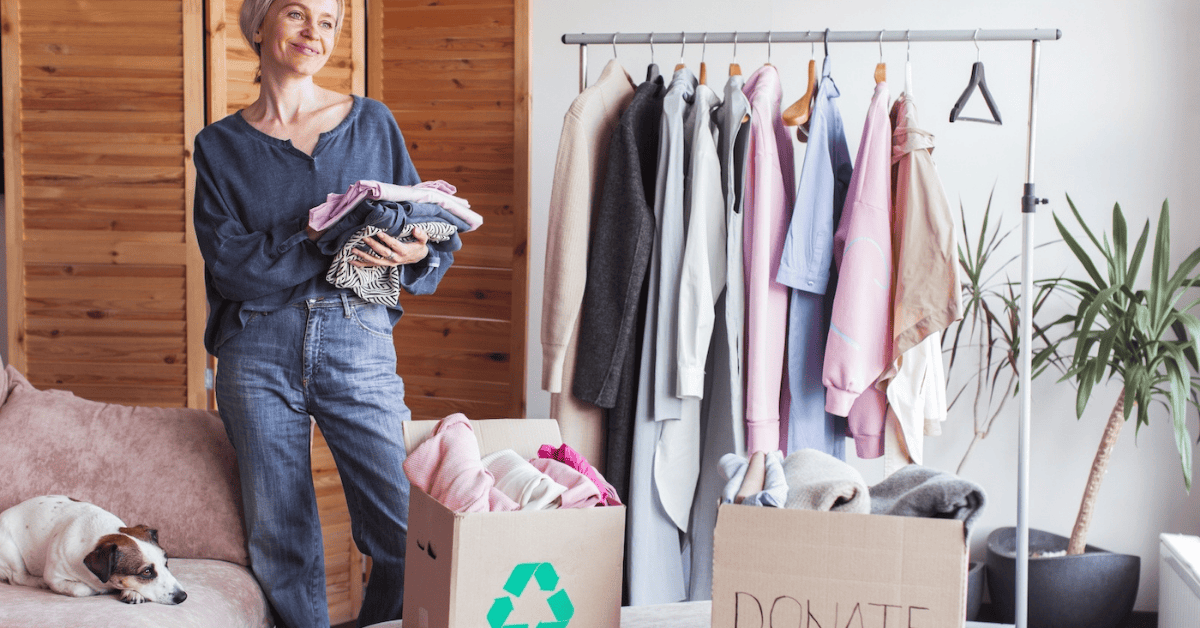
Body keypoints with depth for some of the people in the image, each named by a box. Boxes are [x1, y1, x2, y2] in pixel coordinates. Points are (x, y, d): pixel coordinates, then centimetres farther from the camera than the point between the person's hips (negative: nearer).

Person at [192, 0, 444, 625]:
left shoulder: (372, 123, 8)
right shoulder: (220, 145, 8)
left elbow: (431, 235, 8)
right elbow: (230, 264, -5)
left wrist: (416, 253, -15)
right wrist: (321, 236, -18)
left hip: (358, 344, 0)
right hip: (258, 354, 1)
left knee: (407, 537, -5)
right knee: (280, 544, 6)